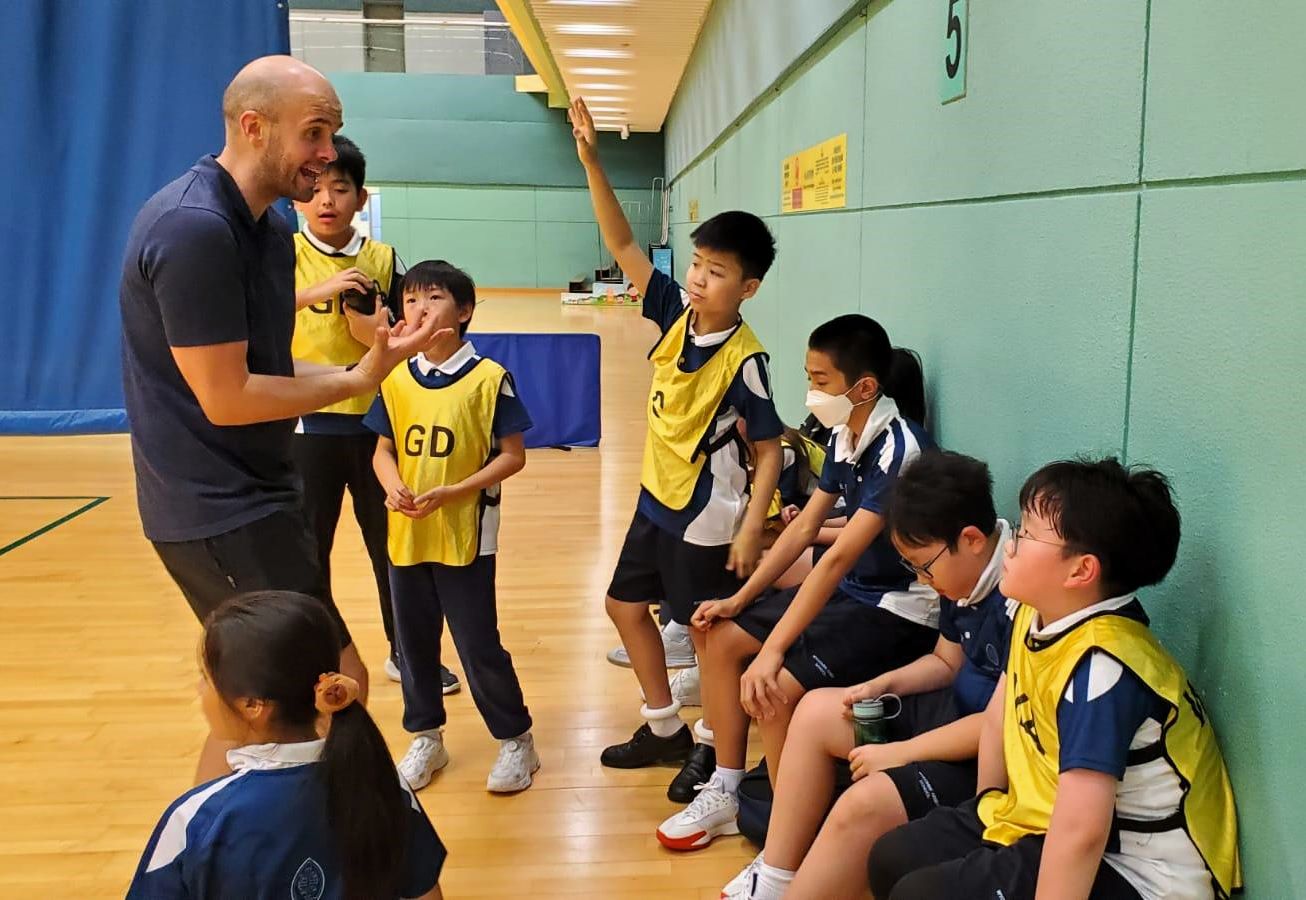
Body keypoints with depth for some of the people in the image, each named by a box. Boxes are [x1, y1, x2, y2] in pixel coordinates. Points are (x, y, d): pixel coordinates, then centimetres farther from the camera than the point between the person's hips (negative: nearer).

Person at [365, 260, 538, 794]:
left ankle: (516, 740, 21)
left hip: (465, 536, -5)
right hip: (405, 535, 5)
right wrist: (393, 486, -12)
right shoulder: (395, 379, 5)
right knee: (413, 642, 15)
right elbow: (383, 450, 10)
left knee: (478, 645, 1)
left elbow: (513, 455, -9)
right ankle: (425, 739, 33)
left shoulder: (489, 379, -10)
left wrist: (451, 493, -19)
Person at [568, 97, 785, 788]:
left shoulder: (744, 360, -21)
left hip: (707, 515, -8)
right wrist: (591, 162, -12)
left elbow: (770, 450, -16)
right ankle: (664, 728, 33)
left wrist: (750, 530, -22)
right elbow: (622, 246, -4)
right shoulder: (675, 313, -4)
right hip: (656, 498, 8)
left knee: (708, 631, 5)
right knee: (625, 605, 17)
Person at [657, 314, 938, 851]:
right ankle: (725, 794, 18)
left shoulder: (899, 449, -25)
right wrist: (740, 600, 7)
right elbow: (804, 528, 9)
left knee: (774, 690, -26)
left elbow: (838, 556, -31)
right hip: (851, 592, 9)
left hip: (901, 610, -9)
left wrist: (772, 651, -33)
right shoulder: (843, 437, 2)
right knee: (723, 638, 8)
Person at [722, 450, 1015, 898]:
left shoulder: (1021, 600, -28)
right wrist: (882, 685, -1)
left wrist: (900, 752, -20)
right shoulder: (963, 581, 2)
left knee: (863, 805, -30)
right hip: (957, 714, 10)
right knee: (817, 711, 7)